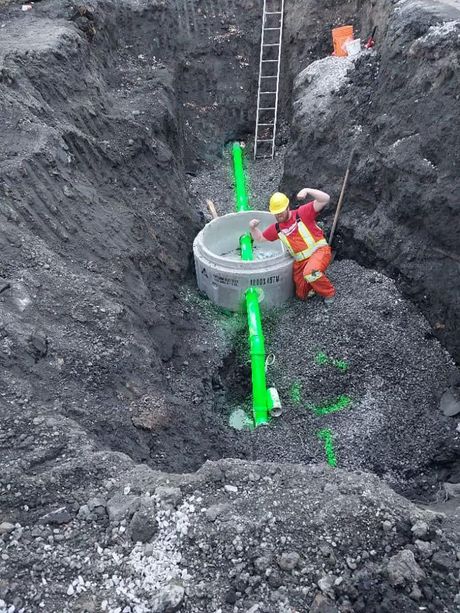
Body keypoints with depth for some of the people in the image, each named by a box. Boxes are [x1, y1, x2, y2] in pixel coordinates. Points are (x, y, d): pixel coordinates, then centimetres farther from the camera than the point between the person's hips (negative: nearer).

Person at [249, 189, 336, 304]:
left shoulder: (302, 213, -6)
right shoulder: (276, 228, 10)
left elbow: (325, 199, -15)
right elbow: (259, 238, 23)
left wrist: (307, 190, -27)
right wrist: (252, 228, 3)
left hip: (319, 251, -6)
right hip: (300, 261, 6)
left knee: (310, 273, -37)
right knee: (303, 295, 1)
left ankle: (329, 292, -8)